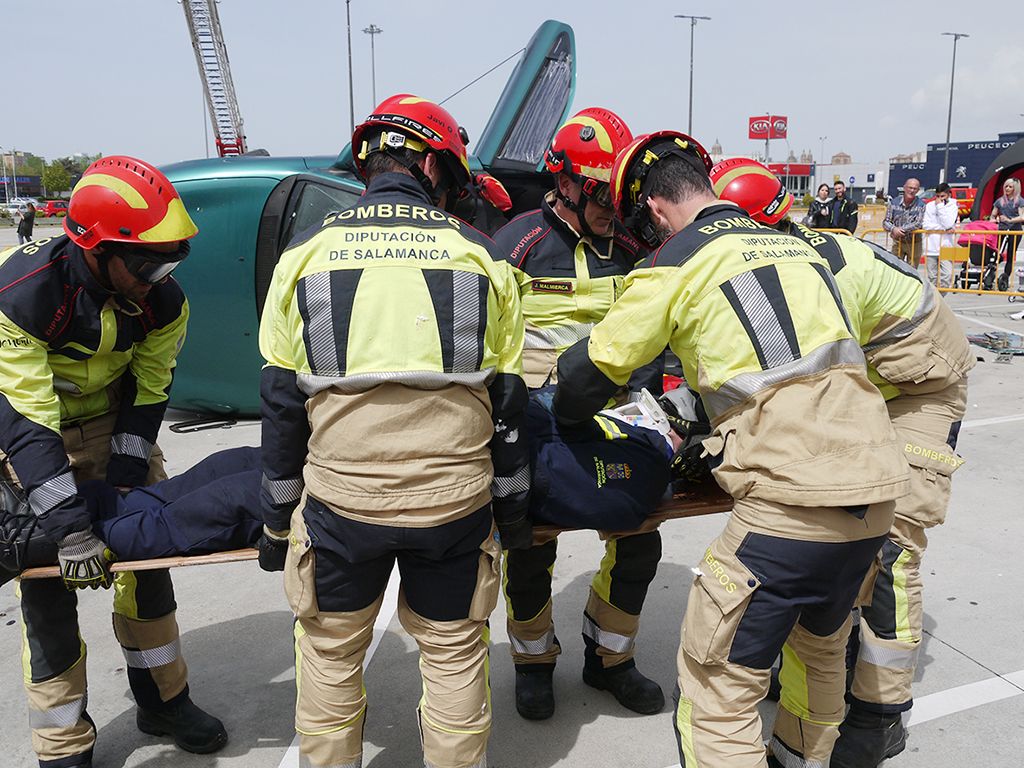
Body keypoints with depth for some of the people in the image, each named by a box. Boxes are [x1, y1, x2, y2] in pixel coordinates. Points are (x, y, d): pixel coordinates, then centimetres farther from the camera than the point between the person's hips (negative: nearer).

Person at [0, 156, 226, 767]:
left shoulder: (162, 297, -19)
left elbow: (148, 392, -9)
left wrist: (125, 480, -16)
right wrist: (72, 528, -36)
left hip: (113, 423, 4)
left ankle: (162, 699, 24)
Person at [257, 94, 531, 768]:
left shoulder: (306, 253, 2)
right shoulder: (480, 255, 3)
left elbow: (282, 398, 3)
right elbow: (507, 399, 4)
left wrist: (278, 512, 12)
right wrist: (513, 505, 14)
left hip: (340, 498, 0)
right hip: (454, 501, 1)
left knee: (330, 651, 20)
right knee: (453, 650, 18)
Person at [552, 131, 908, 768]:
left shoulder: (678, 262, -2)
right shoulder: (798, 247, 18)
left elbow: (592, 368, 2)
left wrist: (563, 416, 24)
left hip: (792, 496, -8)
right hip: (877, 484, 9)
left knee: (718, 681, 3)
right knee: (821, 646, 29)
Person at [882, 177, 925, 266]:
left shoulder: (921, 205, -8)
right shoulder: (894, 202, -1)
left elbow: (918, 224, -17)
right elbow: (886, 221, -2)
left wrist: (901, 229, -24)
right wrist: (893, 229, -23)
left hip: (914, 243, -2)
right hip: (897, 242, 2)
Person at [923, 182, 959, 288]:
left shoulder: (952, 206, 4)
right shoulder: (930, 206, 6)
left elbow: (948, 224, -12)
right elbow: (925, 225, -3)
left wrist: (940, 206, -9)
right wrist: (943, 229, -10)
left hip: (945, 246, -1)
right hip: (931, 247, 1)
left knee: (947, 274, -13)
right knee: (932, 277, 5)